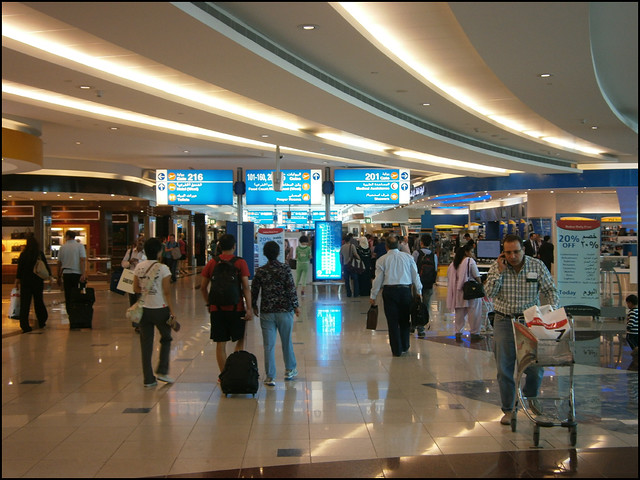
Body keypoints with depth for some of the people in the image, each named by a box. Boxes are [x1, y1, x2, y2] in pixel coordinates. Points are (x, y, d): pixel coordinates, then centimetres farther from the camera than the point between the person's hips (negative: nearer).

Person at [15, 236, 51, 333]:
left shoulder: (23, 255, -6)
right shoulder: (41, 254, -3)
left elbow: (20, 269, -4)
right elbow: (46, 267, 1)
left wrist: (17, 280, 4)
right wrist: (49, 275, 12)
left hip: (25, 282, -1)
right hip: (38, 281, 2)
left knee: (24, 304, 2)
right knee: (38, 301, 15)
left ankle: (25, 326, -3)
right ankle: (41, 322, 22)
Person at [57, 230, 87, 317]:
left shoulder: (62, 247, 7)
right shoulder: (80, 246, 0)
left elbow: (59, 263, 11)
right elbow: (83, 260, -10)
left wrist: (59, 277, 20)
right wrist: (83, 274, -13)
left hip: (66, 274, 2)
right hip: (77, 274, -2)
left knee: (68, 297, 5)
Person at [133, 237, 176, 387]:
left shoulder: (139, 267, 1)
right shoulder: (162, 268, -12)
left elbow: (136, 289, 7)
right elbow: (167, 292, -11)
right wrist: (172, 311, -6)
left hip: (144, 309, 4)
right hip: (160, 309, -4)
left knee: (146, 343, 8)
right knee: (166, 339, 17)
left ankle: (148, 379, 11)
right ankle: (162, 371, 8)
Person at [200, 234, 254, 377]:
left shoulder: (212, 263, 3)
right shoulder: (240, 262, -5)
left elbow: (203, 287, 6)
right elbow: (246, 287, -10)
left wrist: (208, 304, 19)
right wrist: (249, 308, -8)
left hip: (217, 308, 2)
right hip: (236, 307, -2)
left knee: (220, 343, 7)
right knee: (240, 340, 13)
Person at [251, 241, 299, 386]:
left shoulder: (260, 271, -2)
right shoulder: (285, 269, -7)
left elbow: (254, 291, 2)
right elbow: (291, 289, -9)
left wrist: (254, 306, 17)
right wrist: (295, 306, 1)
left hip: (266, 312, 0)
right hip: (284, 310, 0)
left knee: (269, 345, 3)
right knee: (287, 341, 17)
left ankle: (270, 377, 4)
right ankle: (290, 370, 31)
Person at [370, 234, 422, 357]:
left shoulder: (382, 260, -1)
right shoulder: (408, 257, 5)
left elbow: (378, 279, 0)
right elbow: (415, 275, 7)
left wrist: (373, 296, 8)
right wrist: (418, 291, 16)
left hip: (389, 291, -2)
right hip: (405, 290, 2)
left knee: (392, 321, 3)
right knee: (404, 319, 16)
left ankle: (396, 350, 4)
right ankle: (404, 347, 22)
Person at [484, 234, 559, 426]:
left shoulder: (537, 265, -2)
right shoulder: (497, 266, -2)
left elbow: (550, 289, 2)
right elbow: (489, 293, -10)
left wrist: (553, 309, -14)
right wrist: (500, 271, -17)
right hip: (504, 322, 0)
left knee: (535, 366, 3)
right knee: (504, 368, 1)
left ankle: (531, 396, 35)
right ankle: (508, 410, 14)